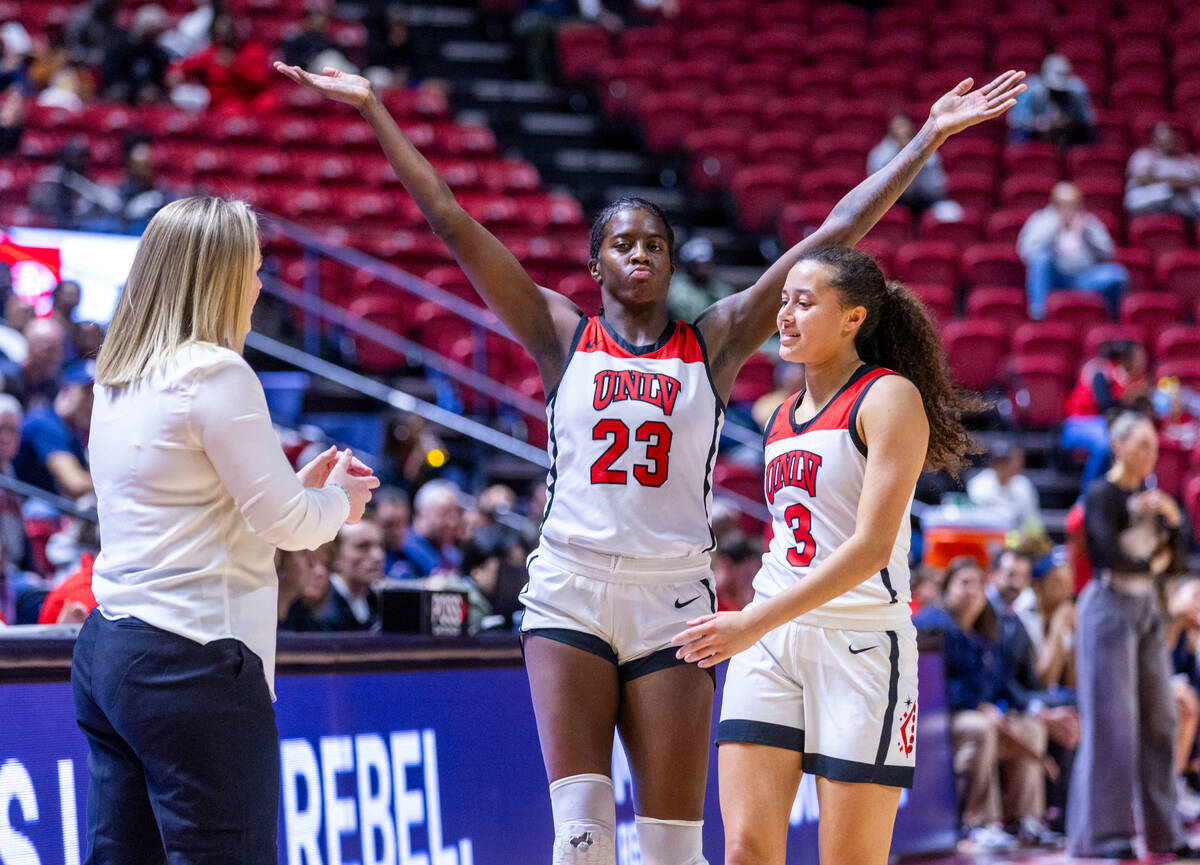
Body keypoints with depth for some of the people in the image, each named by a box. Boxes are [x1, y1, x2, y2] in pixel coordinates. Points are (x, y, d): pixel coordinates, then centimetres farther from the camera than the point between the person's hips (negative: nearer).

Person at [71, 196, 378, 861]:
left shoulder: (117, 381, 13)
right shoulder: (216, 375, -12)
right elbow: (286, 524, -10)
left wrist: (301, 484, 20)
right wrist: (339, 498, 10)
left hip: (105, 652, 9)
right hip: (192, 661, -9)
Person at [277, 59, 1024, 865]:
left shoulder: (714, 342, 7)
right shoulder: (562, 336, 6)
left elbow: (836, 234, 4)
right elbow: (451, 221, 4)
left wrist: (931, 137, 1)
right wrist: (372, 109, 1)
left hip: (673, 598, 1)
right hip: (569, 591, -1)